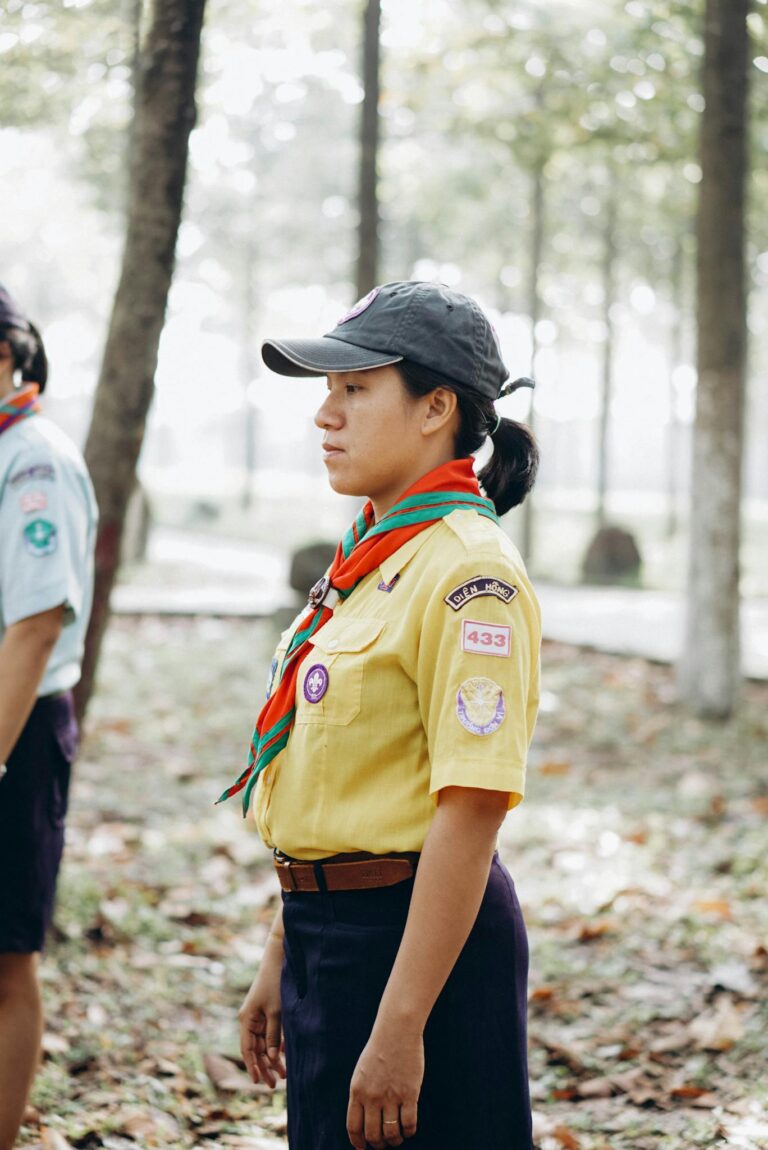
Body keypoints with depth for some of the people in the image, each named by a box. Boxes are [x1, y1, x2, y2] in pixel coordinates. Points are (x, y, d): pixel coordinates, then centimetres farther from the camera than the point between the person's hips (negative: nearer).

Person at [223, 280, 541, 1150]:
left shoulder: (468, 571, -17)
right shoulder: (368, 558, 11)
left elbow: (471, 810, -22)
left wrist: (400, 1030, -23)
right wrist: (282, 960, 17)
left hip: (422, 941, -9)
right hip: (332, 932, 9)